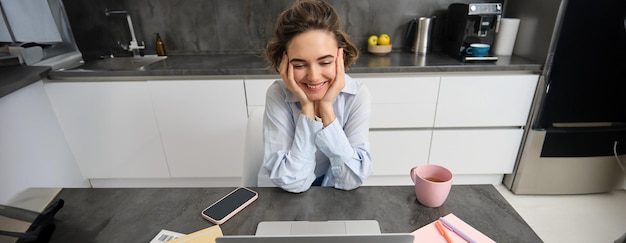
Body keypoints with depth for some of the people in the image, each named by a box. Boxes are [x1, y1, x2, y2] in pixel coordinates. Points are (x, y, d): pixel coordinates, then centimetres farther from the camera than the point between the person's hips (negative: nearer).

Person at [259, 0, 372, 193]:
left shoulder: (357, 95, -15)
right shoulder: (277, 95, -17)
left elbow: (353, 179, -18)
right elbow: (293, 182, -20)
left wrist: (327, 107, -25)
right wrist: (307, 107, -25)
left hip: (338, 195, 1)